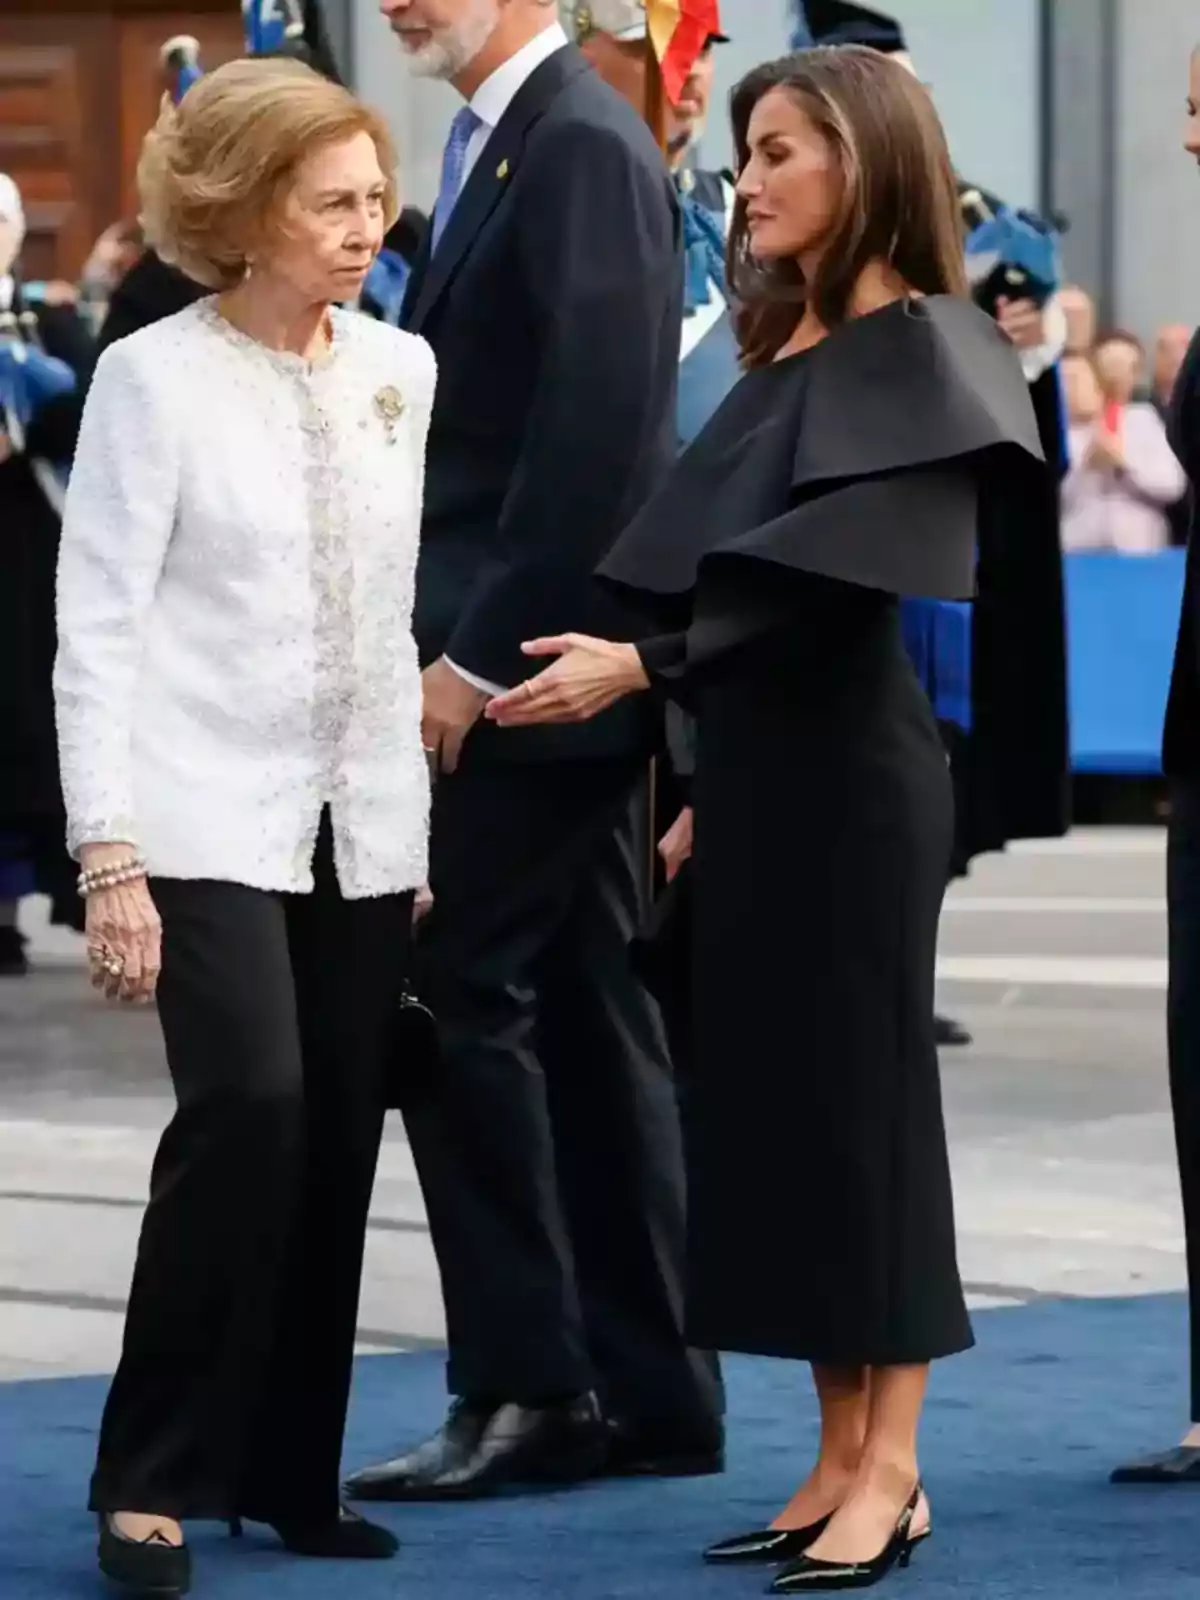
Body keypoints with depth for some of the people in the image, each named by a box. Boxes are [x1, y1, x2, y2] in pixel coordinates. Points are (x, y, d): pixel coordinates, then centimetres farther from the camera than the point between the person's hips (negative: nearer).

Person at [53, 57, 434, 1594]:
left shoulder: (401, 371, 7)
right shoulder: (155, 381, -7)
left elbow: (417, 602, 13)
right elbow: (97, 629, -9)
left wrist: (434, 820, 11)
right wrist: (108, 855, -16)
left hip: (362, 824, 5)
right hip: (209, 819, -5)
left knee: (339, 1145, 4)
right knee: (247, 1107, -19)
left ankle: (289, 1468, 17)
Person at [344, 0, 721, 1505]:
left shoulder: (583, 145, -14)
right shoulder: (498, 143, 16)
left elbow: (596, 433, -21)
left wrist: (478, 658, -19)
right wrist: (447, 644, 11)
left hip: (537, 669, -10)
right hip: (524, 665, 10)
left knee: (458, 999, -8)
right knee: (585, 1014, 10)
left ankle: (525, 1386, -3)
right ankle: (648, 1392, 15)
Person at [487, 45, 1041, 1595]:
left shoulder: (919, 350, -9)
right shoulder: (782, 357, 14)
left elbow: (835, 574, -18)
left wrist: (637, 667, -22)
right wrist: (704, 790, 15)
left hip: (854, 769, -8)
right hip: (756, 767, 8)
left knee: (860, 1085, -4)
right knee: (773, 1096, 7)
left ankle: (892, 1471, 2)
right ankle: (841, 1457, 12)